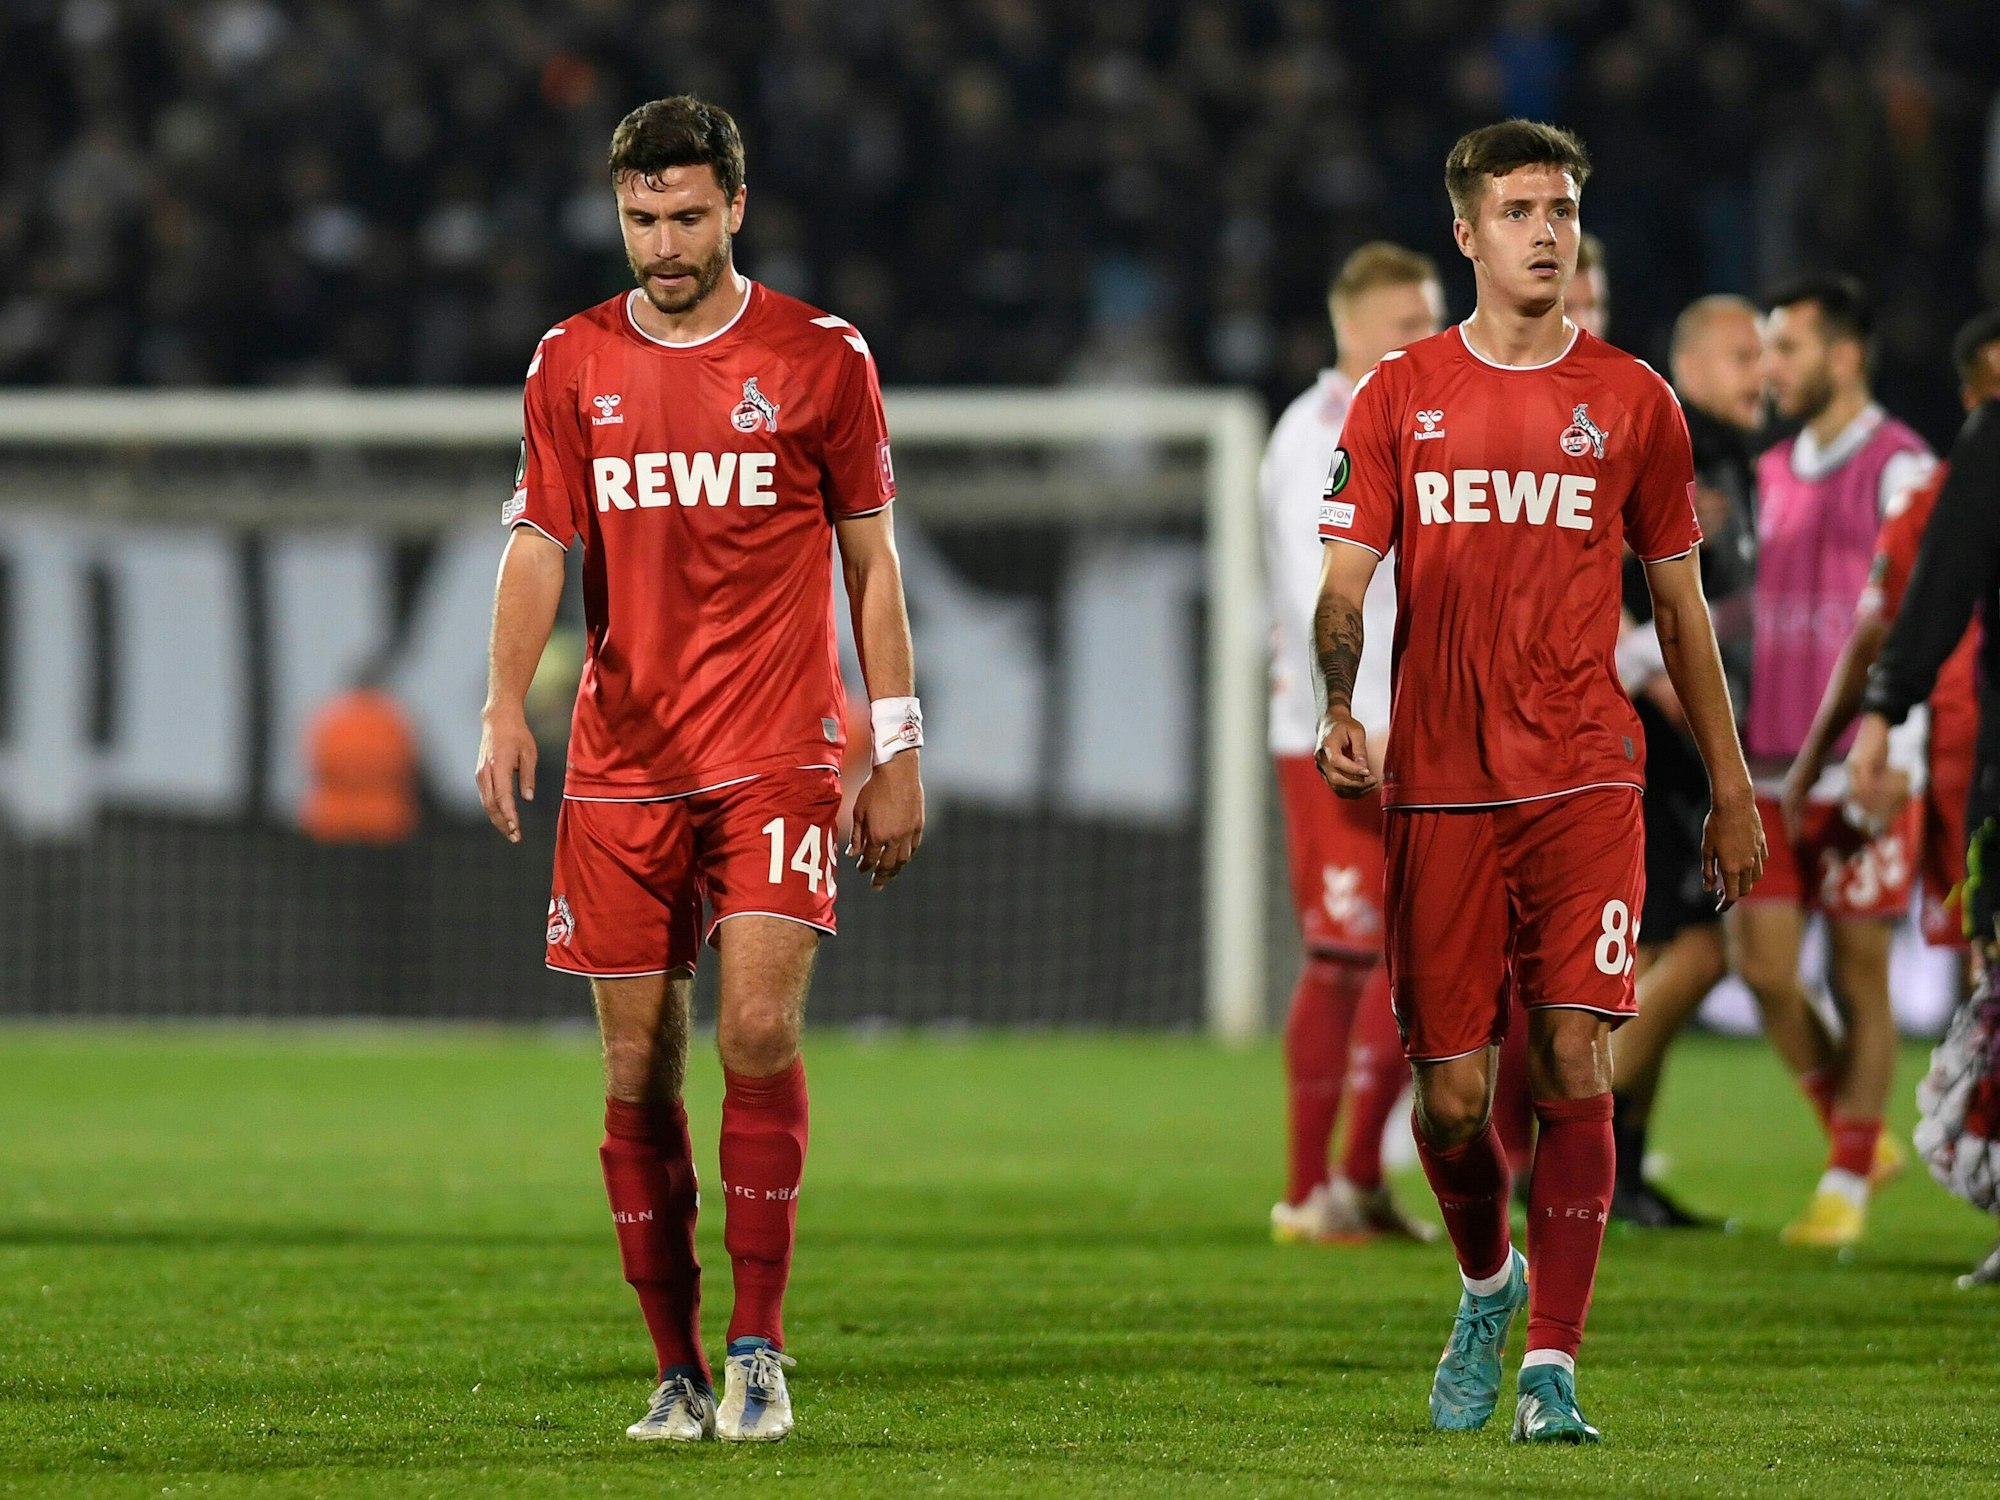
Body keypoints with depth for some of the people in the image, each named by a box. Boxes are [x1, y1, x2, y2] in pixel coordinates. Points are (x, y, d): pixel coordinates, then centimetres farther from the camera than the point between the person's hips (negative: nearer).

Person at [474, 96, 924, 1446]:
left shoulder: (819, 357, 2)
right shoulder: (574, 364, 7)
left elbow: (871, 563, 7)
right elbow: (539, 544, 3)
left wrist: (897, 754, 3)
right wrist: (507, 702, -15)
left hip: (778, 753, -2)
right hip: (622, 765, 2)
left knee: (758, 1032, -16)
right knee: (640, 1069, 1)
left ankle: (758, 1349, -6)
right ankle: (678, 1371, 10)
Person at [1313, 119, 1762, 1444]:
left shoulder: (1632, 401, 7)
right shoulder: (1400, 397, 6)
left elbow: (1680, 603, 14)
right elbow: (1346, 582, 2)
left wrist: (1732, 792, 13)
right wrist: (1338, 708, -18)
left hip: (1586, 782, 0)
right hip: (1439, 785, 0)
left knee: (1576, 1063, -12)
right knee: (1451, 1097, 1)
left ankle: (1552, 1365, -8)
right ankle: (1488, 1283, 31)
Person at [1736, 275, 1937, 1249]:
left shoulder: (1899, 469, -6)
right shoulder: (1771, 475, 16)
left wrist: (1887, 764, -17)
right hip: (1774, 766, 6)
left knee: (1858, 976, -1)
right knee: (1760, 962, -1)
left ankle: (1846, 1185, 8)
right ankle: (1856, 1133, 18)